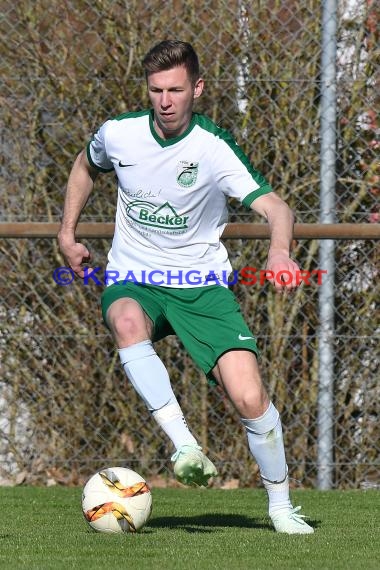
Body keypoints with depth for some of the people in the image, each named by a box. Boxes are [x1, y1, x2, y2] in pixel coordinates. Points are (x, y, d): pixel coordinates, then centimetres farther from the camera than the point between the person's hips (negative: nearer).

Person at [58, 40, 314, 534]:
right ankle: (185, 447, -39)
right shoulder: (118, 134, -5)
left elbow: (274, 206, -27)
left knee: (249, 398, -15)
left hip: (202, 284, -1)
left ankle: (281, 506, 7)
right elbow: (86, 166, 20)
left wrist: (279, 251, -47)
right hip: (133, 280, 1)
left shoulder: (215, 149, -15)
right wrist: (67, 234, 14)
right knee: (128, 322, -38)